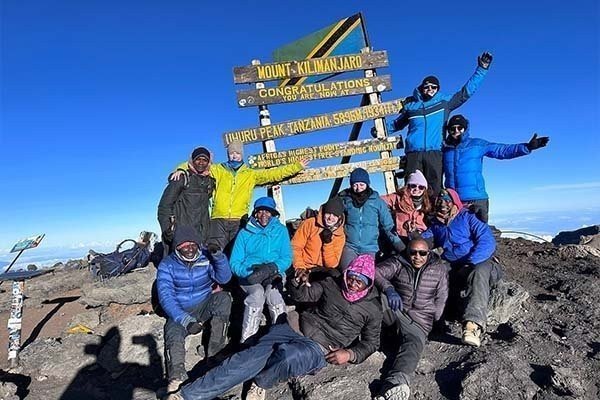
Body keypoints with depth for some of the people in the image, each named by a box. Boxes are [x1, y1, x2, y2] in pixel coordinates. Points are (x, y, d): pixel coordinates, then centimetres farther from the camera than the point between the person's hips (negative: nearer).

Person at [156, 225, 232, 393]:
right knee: (173, 334, -30)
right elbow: (166, 296, -16)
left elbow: (224, 278, -13)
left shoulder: (206, 258, -3)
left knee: (223, 297, -27)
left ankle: (215, 352, -26)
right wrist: (185, 319, -31)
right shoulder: (167, 265, -7)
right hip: (180, 312, -1)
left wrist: (218, 255, -31)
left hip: (205, 307, 1)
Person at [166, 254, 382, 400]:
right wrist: (297, 282, -4)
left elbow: (371, 342, 10)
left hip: (318, 349, -3)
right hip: (296, 328, 3)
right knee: (251, 357, -21)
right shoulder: (331, 284, 12)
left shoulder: (372, 308, 6)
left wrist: (350, 354, -8)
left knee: (286, 355, -39)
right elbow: (301, 295, 18)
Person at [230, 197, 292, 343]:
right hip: (249, 276, 0)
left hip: (274, 274, 1)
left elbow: (287, 258, 2)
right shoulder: (245, 233, 10)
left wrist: (271, 267, -19)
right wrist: (249, 272, -18)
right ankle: (247, 340, -29)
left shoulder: (281, 230, 11)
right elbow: (235, 263, 3)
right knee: (257, 293, -32)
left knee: (272, 290, -33)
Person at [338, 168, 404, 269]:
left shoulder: (377, 201, 3)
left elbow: (388, 227, 5)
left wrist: (402, 249, 1)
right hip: (349, 246, 0)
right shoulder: (345, 200, 2)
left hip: (370, 248, 0)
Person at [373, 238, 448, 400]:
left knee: (413, 345, -33)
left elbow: (440, 298, 12)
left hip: (419, 320, -1)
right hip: (395, 309, 1)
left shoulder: (439, 268, 9)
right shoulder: (398, 262, 5)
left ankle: (395, 383, -57)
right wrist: (388, 288, -26)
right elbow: (375, 271, -9)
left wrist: (433, 320, 3)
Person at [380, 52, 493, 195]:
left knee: (435, 191, -9)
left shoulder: (444, 102, 17)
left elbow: (467, 91, 20)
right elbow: (397, 124, 33)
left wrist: (481, 69, 18)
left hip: (435, 153, 0)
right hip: (413, 154, 1)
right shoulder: (410, 105, 20)